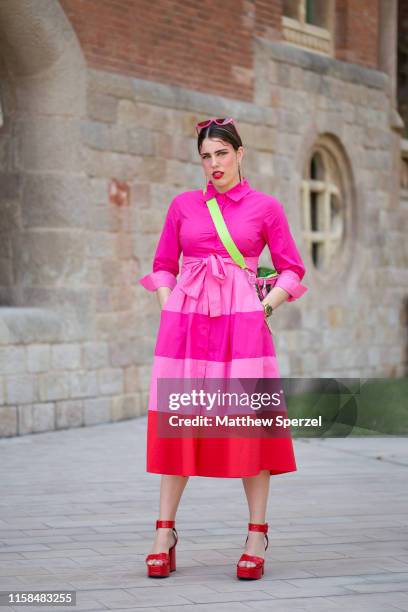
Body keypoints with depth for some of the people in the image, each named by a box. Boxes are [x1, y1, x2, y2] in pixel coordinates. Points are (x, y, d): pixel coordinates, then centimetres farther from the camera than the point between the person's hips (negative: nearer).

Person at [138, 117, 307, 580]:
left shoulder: (265, 208, 5)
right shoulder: (183, 205, 11)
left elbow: (292, 270, 9)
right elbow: (163, 265, 16)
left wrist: (264, 307, -4)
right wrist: (168, 309, 1)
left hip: (241, 321, -2)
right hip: (185, 318, 2)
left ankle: (256, 538, 2)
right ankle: (164, 532, 5)